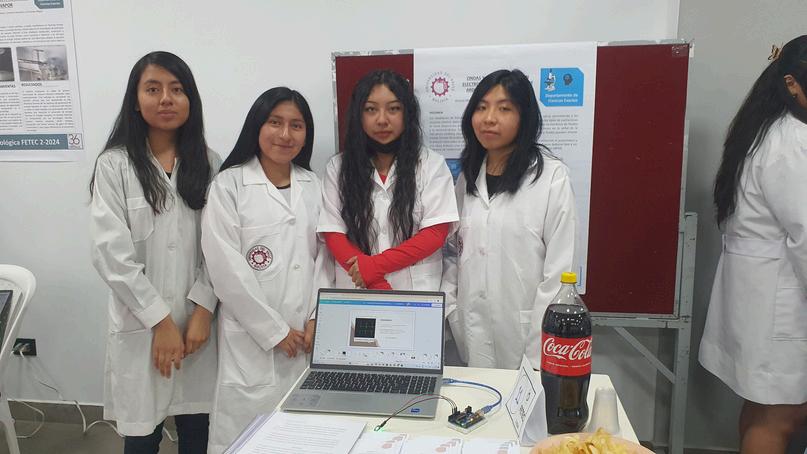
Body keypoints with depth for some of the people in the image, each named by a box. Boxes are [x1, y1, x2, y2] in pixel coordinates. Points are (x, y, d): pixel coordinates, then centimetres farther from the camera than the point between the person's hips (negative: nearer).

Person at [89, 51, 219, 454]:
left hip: (198, 321, 2)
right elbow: (111, 254, -9)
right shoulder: (114, 164, -5)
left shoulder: (208, 163, 4)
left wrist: (202, 309, -9)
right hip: (141, 325, -2)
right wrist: (160, 321, -11)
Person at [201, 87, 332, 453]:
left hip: (306, 338, 4)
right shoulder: (228, 186, -6)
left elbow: (324, 256, 7)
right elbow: (226, 268, -11)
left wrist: (317, 320, -4)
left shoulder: (314, 186, 8)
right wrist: (274, 331, -11)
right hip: (252, 339, -4)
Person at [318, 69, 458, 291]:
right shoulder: (337, 167, 4)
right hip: (356, 293, 1)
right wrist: (377, 285, -13)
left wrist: (377, 264, -15)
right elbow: (334, 235, -1)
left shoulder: (432, 164, 1)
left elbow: (436, 233, -6)